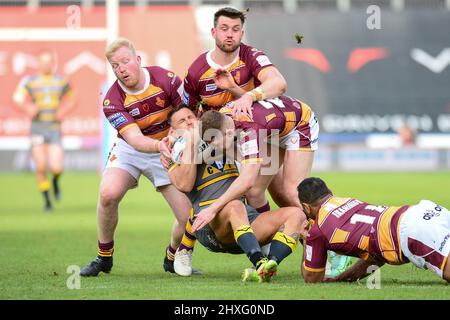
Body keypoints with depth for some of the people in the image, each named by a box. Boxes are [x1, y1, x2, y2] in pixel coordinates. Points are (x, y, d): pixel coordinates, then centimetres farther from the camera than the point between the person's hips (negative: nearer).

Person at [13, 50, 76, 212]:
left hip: (55, 128, 0)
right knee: (40, 168, -5)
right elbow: (18, 98, -6)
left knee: (57, 168, -11)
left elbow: (71, 100, 18)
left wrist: (64, 111, -2)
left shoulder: (61, 81, 6)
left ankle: (55, 181, 26)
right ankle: (47, 200, 14)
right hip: (37, 127, 0)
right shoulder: (30, 81, 1)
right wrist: (28, 108, -26)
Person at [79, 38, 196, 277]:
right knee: (108, 194, -28)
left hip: (168, 150, 0)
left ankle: (172, 259, 21)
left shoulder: (165, 79, -19)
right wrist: (158, 145, -51)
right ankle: (104, 257, -5)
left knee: (189, 217, -13)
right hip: (130, 150, 0)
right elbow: (135, 139, -31)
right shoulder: (112, 101, -20)